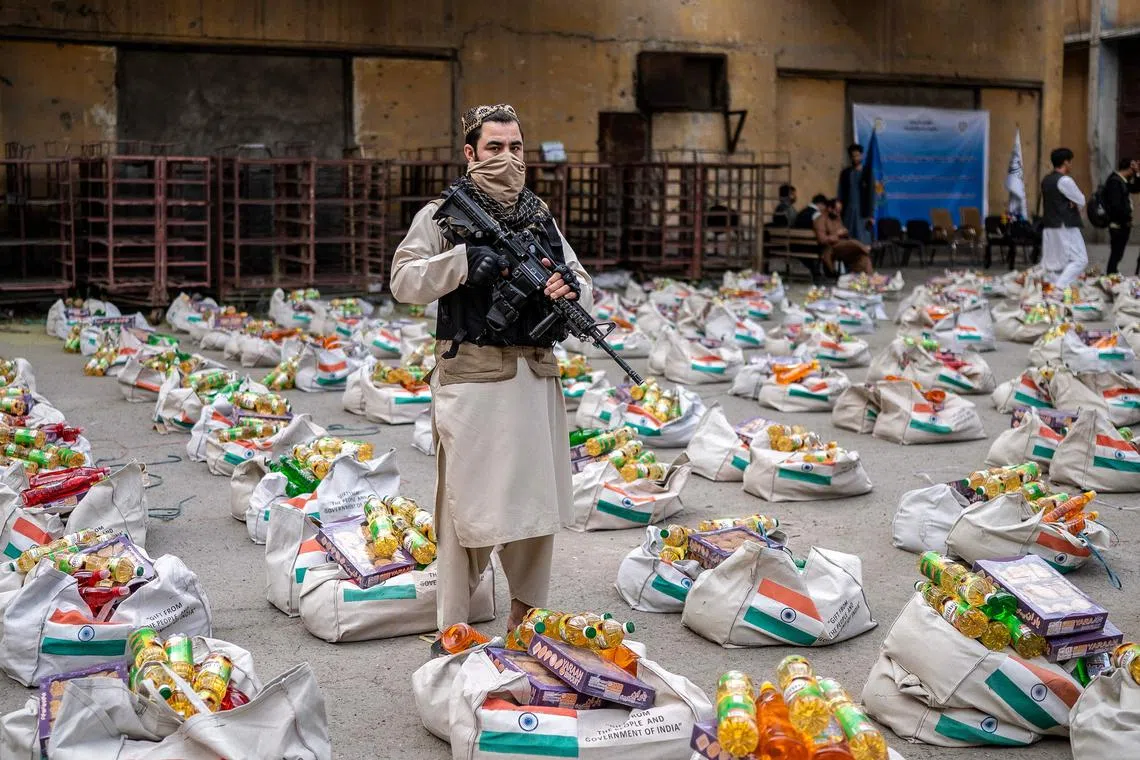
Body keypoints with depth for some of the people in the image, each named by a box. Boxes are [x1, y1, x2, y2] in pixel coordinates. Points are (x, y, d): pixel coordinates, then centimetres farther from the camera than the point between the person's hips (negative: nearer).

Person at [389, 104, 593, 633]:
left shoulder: (540, 216, 16)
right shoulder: (443, 215, 1)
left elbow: (581, 281, 16)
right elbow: (403, 281, -8)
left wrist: (569, 289, -7)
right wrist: (465, 260, -20)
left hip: (535, 375, 5)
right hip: (472, 375, -5)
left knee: (537, 496, 11)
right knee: (467, 502, -3)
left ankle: (526, 613, 28)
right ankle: (452, 629, 7)